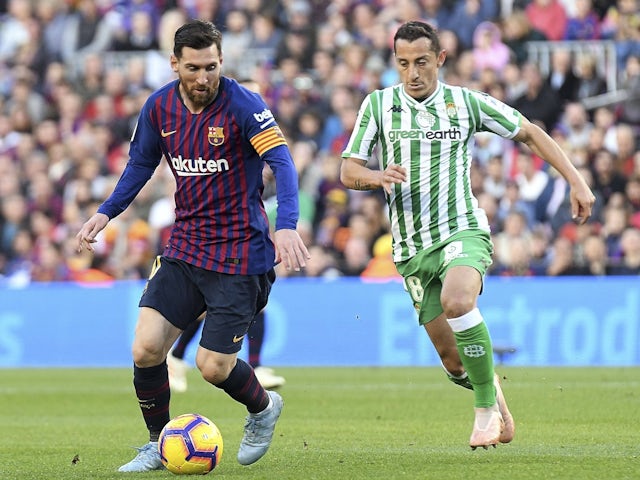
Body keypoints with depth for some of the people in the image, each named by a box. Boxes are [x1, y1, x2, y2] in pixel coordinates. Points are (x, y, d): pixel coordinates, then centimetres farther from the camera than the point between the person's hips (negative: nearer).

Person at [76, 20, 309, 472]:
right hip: (184, 248, 5)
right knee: (145, 348, -8)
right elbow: (141, 161, 19)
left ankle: (263, 408, 28)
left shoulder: (242, 104, -16)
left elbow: (282, 161, -24)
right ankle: (158, 446, 14)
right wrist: (106, 212, 11)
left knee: (214, 365, -6)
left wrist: (287, 226, -38)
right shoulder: (160, 107, 1)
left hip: (239, 255, -5)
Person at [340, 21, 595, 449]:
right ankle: (493, 393, 35)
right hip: (412, 249, 2)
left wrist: (576, 181, 6)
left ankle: (486, 409, -18)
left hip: (463, 231, -2)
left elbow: (529, 133, 13)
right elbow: (348, 172, 2)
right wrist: (377, 177, -21)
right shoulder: (379, 105, 3)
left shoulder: (468, 103, 2)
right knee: (453, 359, 0)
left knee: (456, 301, -35)